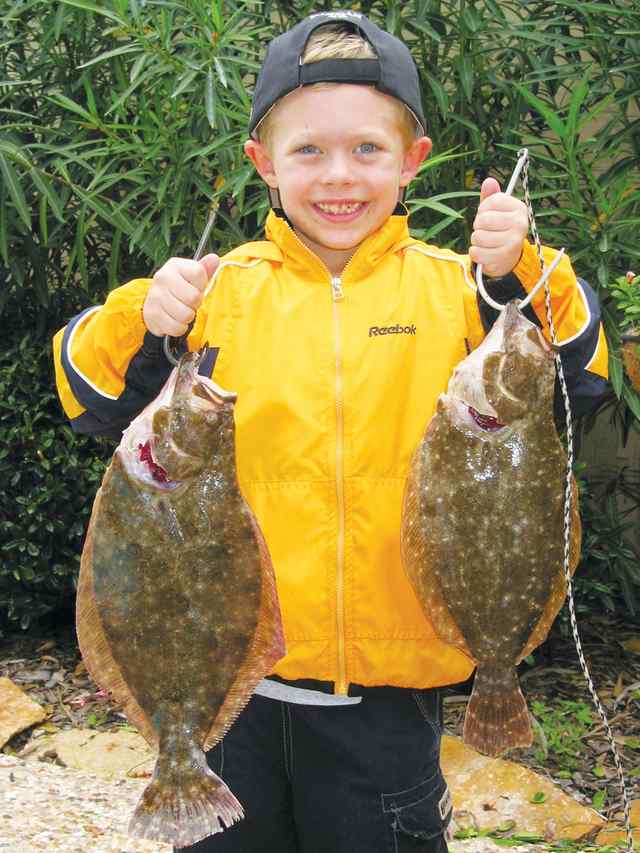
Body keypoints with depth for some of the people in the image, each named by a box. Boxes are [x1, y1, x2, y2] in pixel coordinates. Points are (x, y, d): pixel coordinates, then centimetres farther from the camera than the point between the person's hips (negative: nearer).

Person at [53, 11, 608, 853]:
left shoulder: (453, 289, -3)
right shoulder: (219, 289, -2)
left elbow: (572, 377, -10)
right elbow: (96, 400, -3)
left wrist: (518, 280, -25)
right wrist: (140, 324, -22)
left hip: (389, 685, -1)